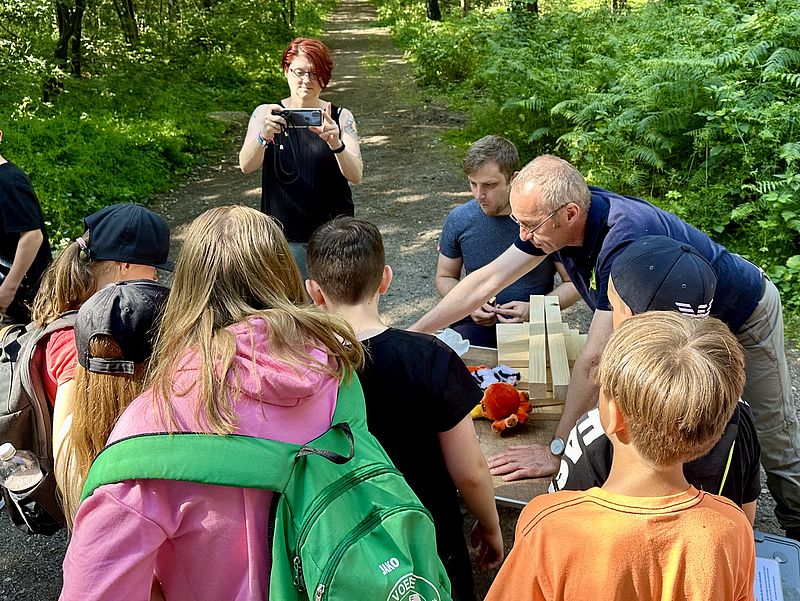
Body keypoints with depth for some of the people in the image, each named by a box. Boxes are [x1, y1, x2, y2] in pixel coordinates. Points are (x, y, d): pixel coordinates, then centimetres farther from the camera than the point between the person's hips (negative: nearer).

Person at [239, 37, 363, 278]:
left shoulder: (340, 117, 0)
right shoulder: (266, 114, 0)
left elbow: (355, 175, -13)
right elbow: (246, 165, -15)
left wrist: (336, 145, -33)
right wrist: (264, 135, -36)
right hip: (284, 237, 0)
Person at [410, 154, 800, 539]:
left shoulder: (625, 238, -44)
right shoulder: (555, 216, -21)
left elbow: (595, 360, -43)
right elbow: (486, 280, -13)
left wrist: (556, 451, -37)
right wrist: (411, 335, -15)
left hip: (745, 316, -6)